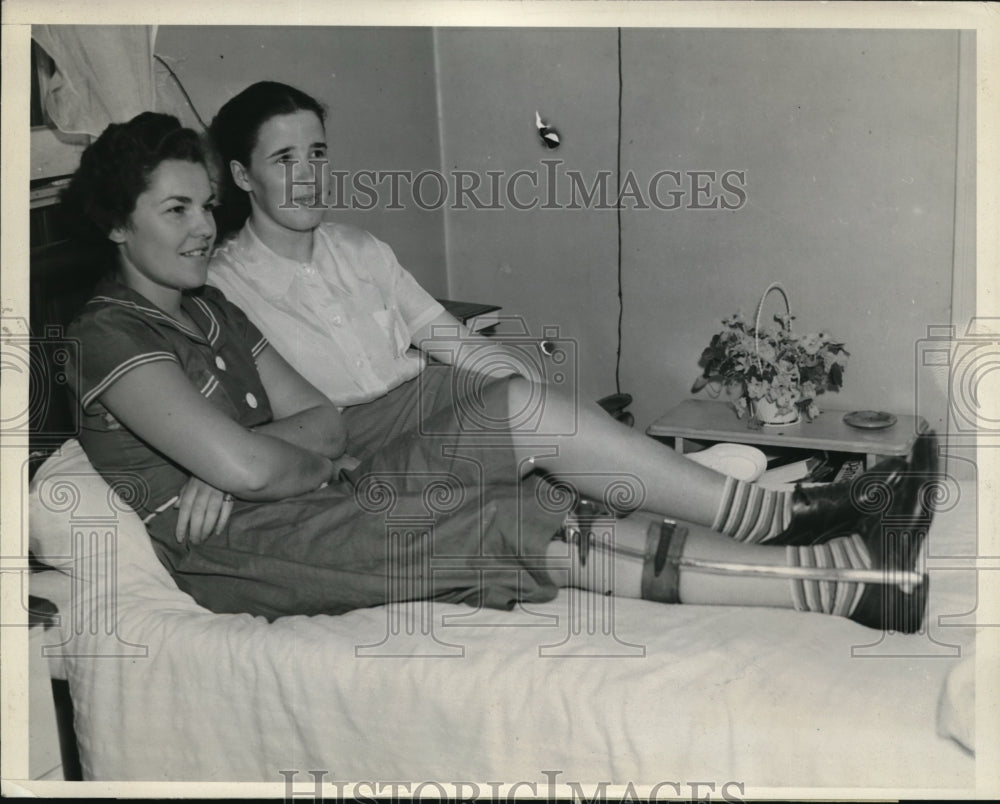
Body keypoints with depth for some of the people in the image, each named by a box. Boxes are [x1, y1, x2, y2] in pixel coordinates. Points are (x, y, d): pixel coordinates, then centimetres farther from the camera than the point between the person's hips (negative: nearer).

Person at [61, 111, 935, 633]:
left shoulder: (208, 307, 15)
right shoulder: (110, 333, -12)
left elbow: (325, 419, 7)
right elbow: (247, 466, -25)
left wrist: (236, 452, -12)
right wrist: (314, 465, -4)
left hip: (307, 503, 8)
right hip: (241, 551, -7)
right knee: (528, 533, -21)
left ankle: (786, 520, -16)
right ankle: (848, 581, -20)